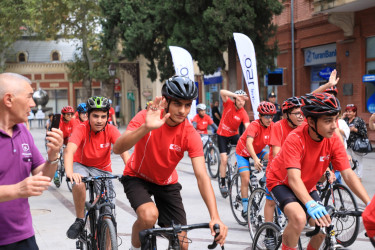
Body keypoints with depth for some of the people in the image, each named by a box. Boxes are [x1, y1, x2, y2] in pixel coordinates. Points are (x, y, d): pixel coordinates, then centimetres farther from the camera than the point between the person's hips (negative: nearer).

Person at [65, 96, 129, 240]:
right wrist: (69, 172, -58)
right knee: (79, 183, -38)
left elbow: (123, 150, -31)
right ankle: (79, 221, -16)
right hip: (82, 165, -2)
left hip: (102, 169, 2)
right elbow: (69, 150, -38)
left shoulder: (111, 130, -17)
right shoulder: (81, 129, -23)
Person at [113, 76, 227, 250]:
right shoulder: (146, 117, -25)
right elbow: (117, 149, -38)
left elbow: (202, 176, -28)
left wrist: (215, 217, -42)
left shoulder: (191, 135, -22)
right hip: (137, 177, -2)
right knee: (149, 215, -34)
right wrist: (146, 127, -57)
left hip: (167, 183, 3)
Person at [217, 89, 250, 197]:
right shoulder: (229, 104, -14)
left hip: (233, 135, 2)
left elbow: (248, 128, -26)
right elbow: (222, 92, -31)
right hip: (222, 135, -2)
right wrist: (237, 95, -42)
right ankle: (222, 184, -1)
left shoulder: (243, 113, -15)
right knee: (224, 159, -11)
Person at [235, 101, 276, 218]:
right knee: (246, 179, -13)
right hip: (243, 152, -5)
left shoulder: (272, 126, -16)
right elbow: (249, 143, -46)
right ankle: (245, 209, -3)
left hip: (257, 151, 5)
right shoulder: (254, 125, -32)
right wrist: (255, 159, -60)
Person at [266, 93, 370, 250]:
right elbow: (294, 179, -40)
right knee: (299, 219, -31)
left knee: (323, 227, -7)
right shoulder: (295, 139, -32)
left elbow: (348, 175, -19)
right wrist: (311, 204, -57)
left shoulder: (333, 140, -18)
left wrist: (370, 204, -29)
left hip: (307, 186, 6)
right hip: (281, 182, -6)